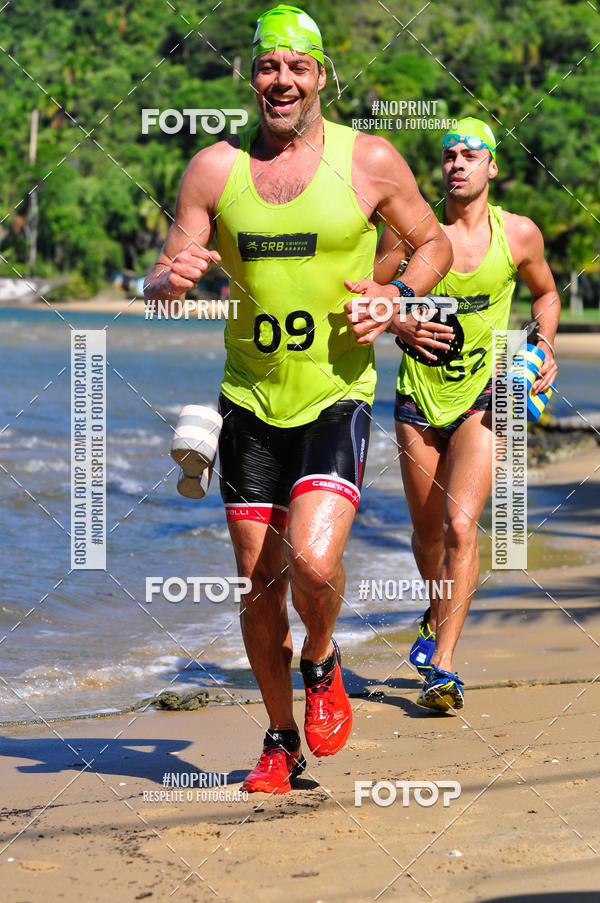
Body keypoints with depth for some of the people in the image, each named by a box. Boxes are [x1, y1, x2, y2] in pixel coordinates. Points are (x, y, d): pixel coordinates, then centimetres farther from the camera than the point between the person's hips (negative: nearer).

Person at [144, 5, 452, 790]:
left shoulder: (369, 161, -3)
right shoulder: (214, 168, 2)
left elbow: (434, 242, 11)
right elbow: (160, 290, 5)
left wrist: (398, 298, -9)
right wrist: (171, 280, -20)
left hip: (337, 398, -2)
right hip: (250, 402, 3)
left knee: (313, 560, -21)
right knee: (260, 584, 5)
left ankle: (322, 665, 13)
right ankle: (281, 739, 24)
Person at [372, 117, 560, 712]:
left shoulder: (519, 234, -4)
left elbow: (546, 292, 15)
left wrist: (545, 347, -1)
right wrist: (398, 324, -15)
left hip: (483, 398, -1)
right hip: (419, 396, 2)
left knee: (461, 524, -18)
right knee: (428, 532, 13)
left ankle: (443, 665, -13)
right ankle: (439, 614, 47)